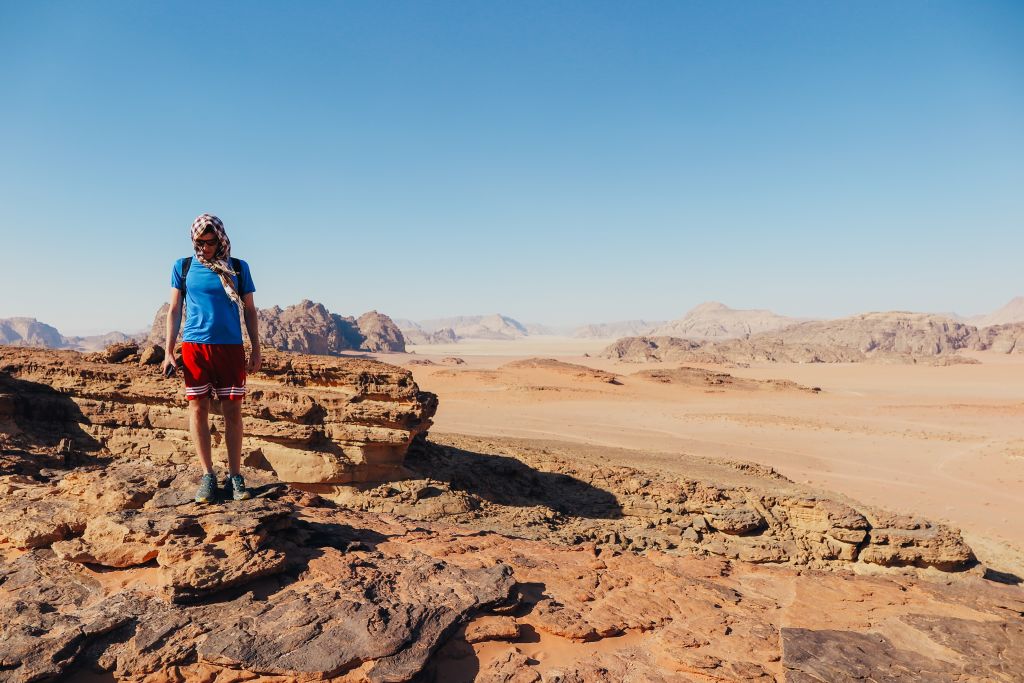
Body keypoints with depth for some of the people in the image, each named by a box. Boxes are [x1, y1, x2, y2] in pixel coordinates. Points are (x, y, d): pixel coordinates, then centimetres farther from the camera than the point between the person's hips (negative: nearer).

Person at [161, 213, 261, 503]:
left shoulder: (238, 268, 6)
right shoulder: (183, 267, 7)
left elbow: (249, 311, 9)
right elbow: (174, 310, 9)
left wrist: (256, 350, 5)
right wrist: (169, 352, 3)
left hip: (230, 347, 0)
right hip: (194, 346, 1)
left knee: (233, 410, 0)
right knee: (198, 408, 1)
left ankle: (235, 476, 7)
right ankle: (207, 475, 10)